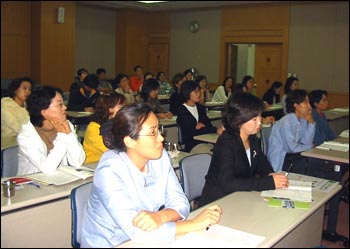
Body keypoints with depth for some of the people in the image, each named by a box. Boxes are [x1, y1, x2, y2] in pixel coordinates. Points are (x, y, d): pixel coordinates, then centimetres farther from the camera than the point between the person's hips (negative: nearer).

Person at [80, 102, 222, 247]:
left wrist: (160, 217, -29)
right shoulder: (110, 170, -23)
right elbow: (137, 232, -28)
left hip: (145, 241, 5)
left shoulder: (160, 157, -5)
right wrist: (195, 224, -24)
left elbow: (180, 203, -8)